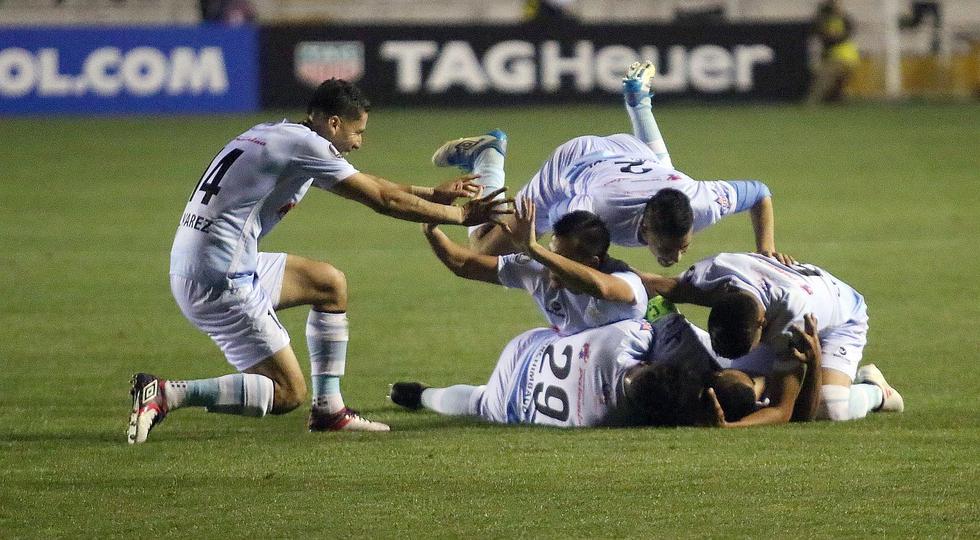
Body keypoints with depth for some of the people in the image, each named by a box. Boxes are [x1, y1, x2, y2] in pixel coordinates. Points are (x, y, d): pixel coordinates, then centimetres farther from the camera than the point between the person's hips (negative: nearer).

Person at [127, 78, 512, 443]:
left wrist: (433, 194, 31)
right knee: (288, 393, -5)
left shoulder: (276, 135, 17)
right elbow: (383, 200, -9)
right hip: (219, 284, -10)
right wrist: (460, 215, 0)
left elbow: (367, 186, 29)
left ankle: (328, 410, 22)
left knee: (331, 284, 23)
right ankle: (166, 395, -13)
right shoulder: (306, 145, -12)